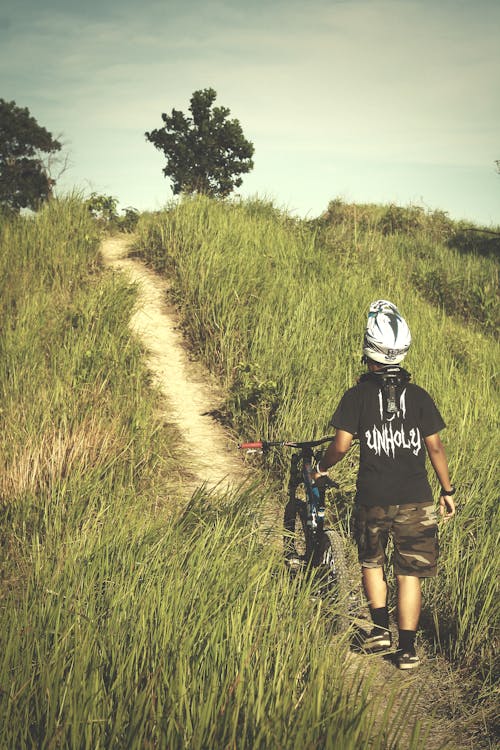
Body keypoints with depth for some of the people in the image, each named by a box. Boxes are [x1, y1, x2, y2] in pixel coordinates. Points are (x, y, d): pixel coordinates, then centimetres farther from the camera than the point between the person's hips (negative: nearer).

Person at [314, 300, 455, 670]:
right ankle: (407, 649, 8)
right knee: (410, 573, 6)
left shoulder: (357, 396, -6)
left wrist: (321, 467, 11)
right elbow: (435, 446, 0)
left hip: (373, 497, -1)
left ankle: (381, 626, 13)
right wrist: (448, 491, 9)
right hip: (415, 498, 1)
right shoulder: (419, 396, -1)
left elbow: (341, 445, -9)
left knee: (371, 561, 23)